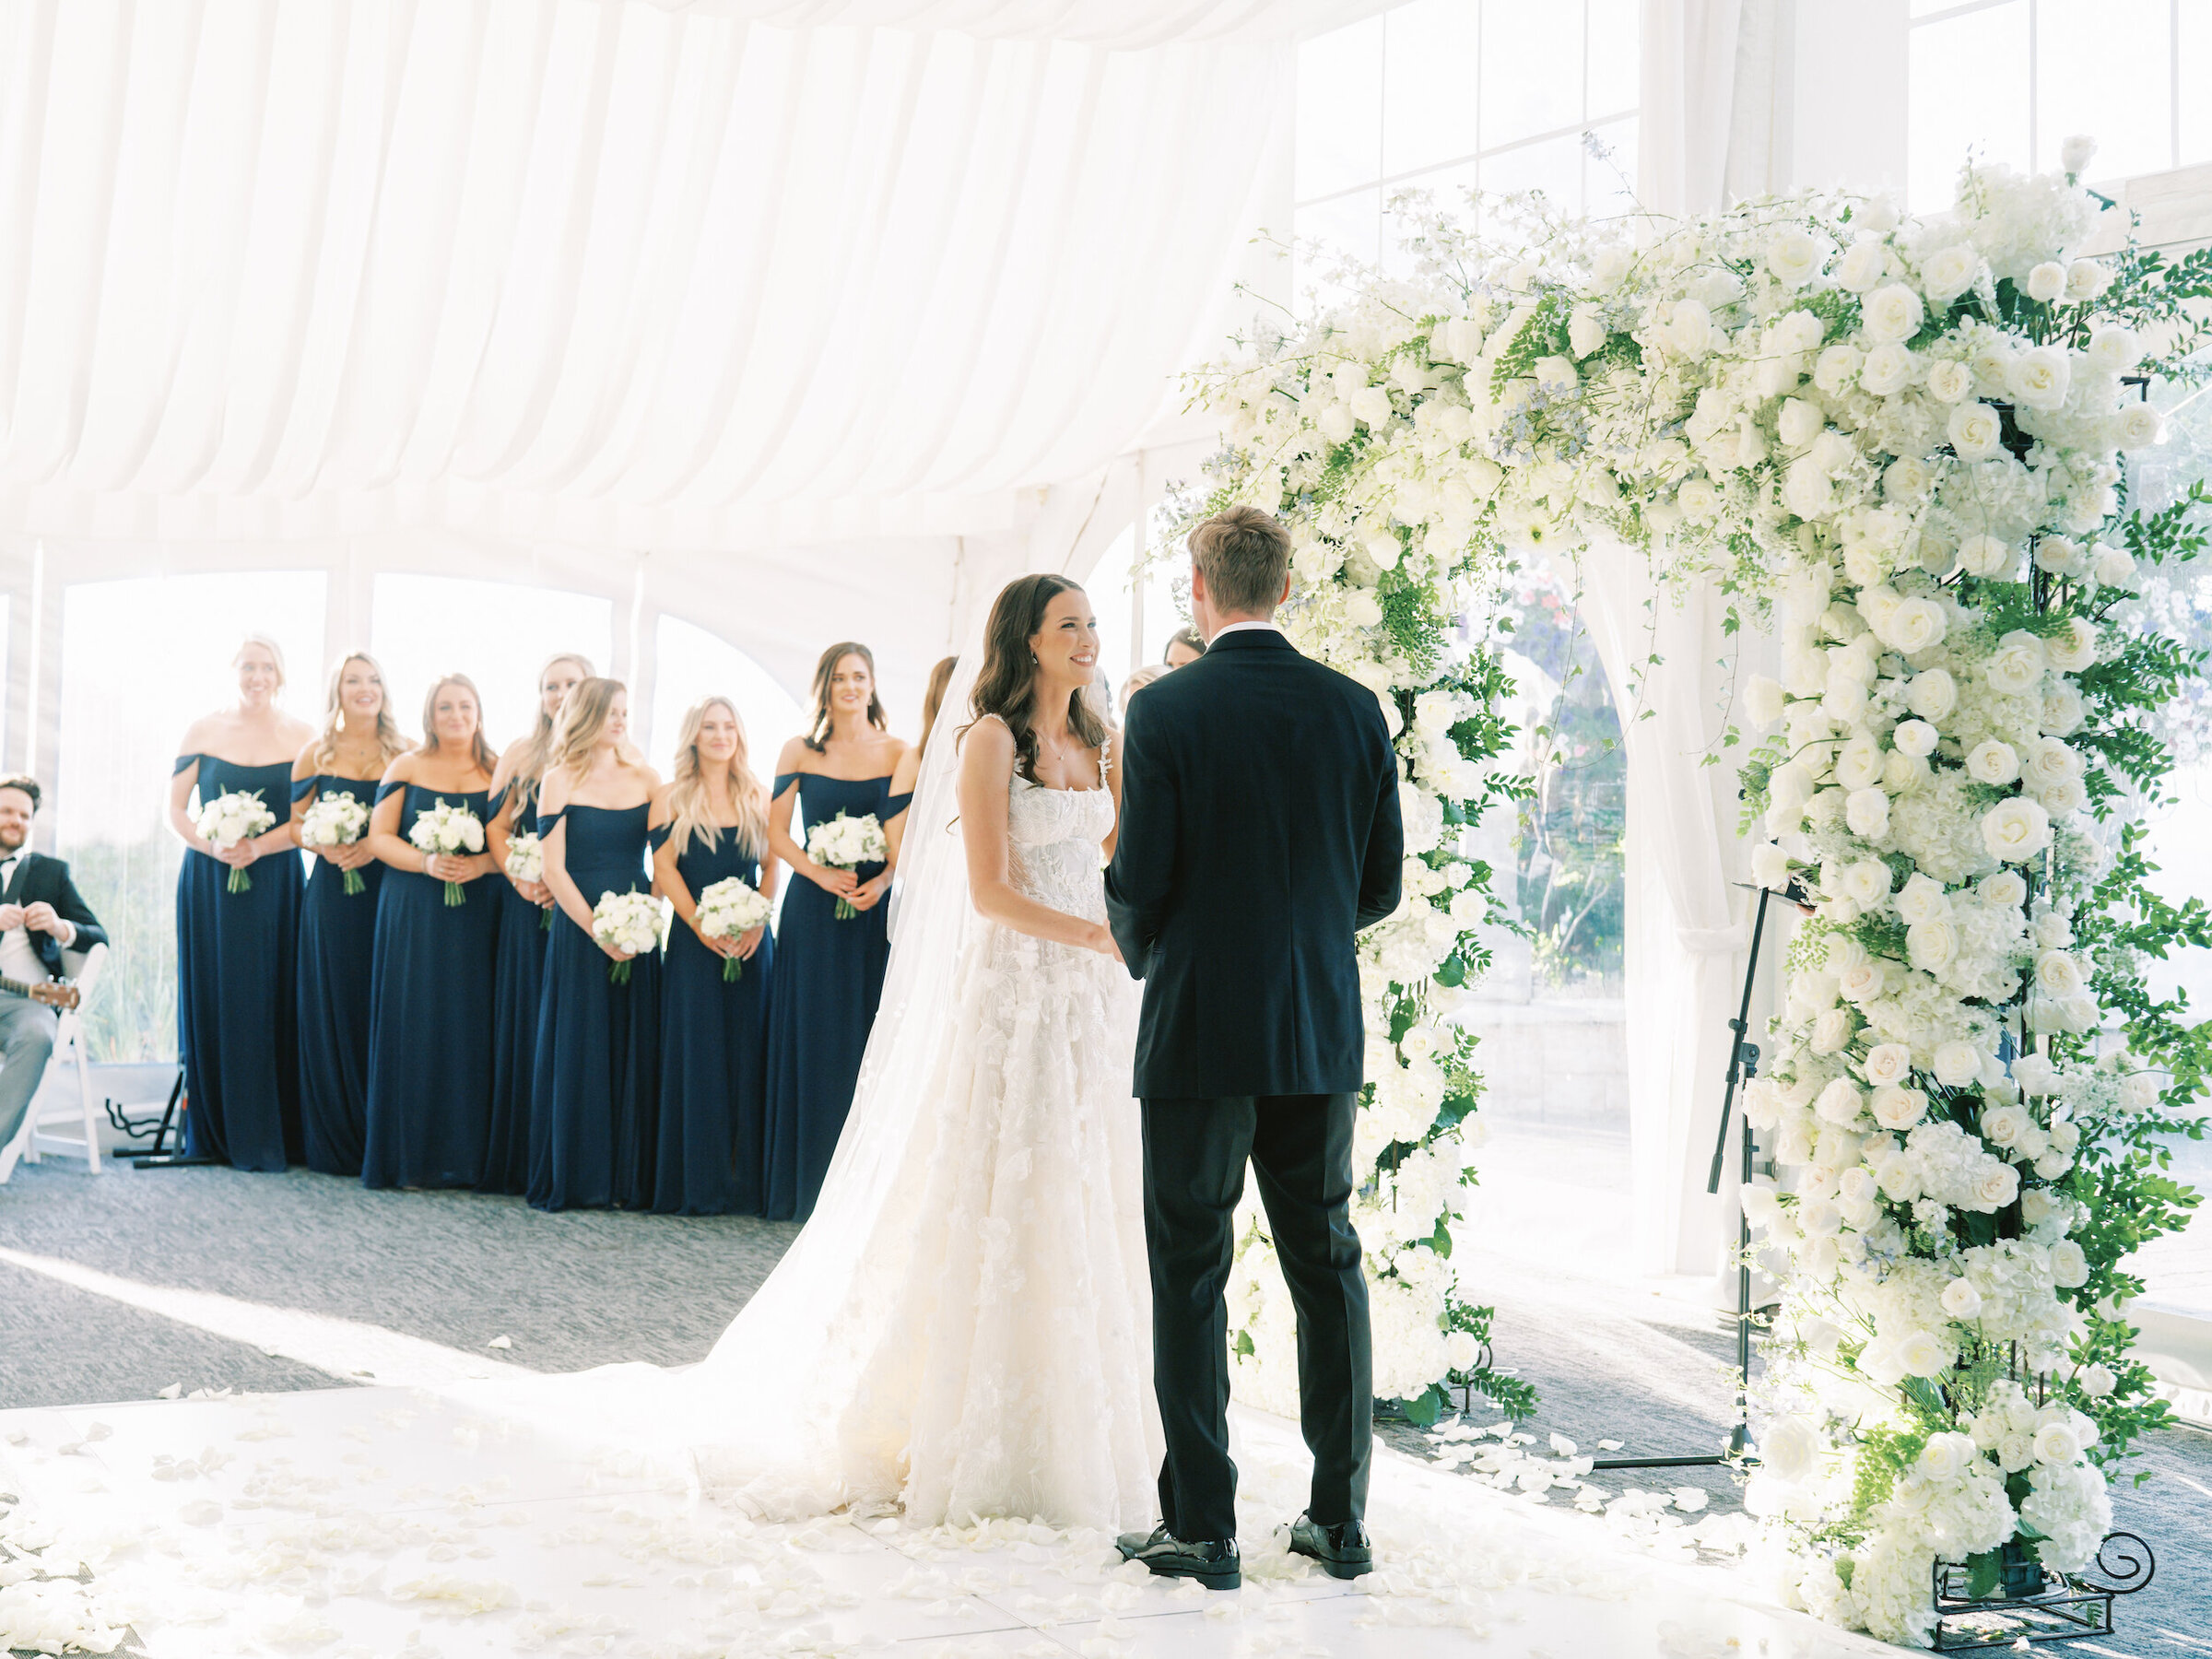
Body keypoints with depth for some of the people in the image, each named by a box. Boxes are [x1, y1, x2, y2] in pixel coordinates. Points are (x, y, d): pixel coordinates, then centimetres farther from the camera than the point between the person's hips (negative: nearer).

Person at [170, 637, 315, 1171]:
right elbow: (176, 809, 5)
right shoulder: (203, 731, 5)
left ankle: (270, 1133, 3)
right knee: (214, 998, 0)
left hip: (276, 881, 0)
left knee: (272, 998, -2)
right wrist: (211, 846, -13)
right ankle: (215, 1131, 6)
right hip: (209, 881, 0)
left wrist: (260, 846, -15)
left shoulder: (302, 736, 4)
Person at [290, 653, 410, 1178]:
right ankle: (333, 1140, 6)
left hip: (386, 892, 0)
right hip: (331, 893, 0)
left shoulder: (403, 756, 7)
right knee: (331, 1009, 0)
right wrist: (323, 845, -9)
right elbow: (294, 822, 10)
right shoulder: (317, 754, 9)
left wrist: (375, 846, -11)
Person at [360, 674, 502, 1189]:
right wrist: (427, 862, -13)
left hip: (474, 915, 0)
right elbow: (380, 837, 3)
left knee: (468, 1027, -2)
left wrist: (480, 864, -13)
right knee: (413, 1026, -3)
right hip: (411, 912, 0)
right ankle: (408, 1155, 2)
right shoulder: (406, 768, 8)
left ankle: (461, 1155, 4)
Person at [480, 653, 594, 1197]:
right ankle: (522, 1164, 8)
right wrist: (520, 879, -9)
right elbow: (497, 828, 8)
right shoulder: (520, 755, 11)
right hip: (530, 909, 2)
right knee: (527, 1023, 3)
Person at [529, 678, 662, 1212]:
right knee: (580, 1052, -1)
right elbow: (554, 870, -5)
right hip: (578, 928, -3)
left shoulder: (644, 778, 10)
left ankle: (631, 1178, 9)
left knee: (635, 1051, 3)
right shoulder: (560, 781, -1)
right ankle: (575, 1181, 6)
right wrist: (599, 930, -12)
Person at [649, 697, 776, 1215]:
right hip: (694, 942, -2)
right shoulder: (671, 798, 4)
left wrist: (756, 922, -8)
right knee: (695, 1052, -3)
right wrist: (703, 926, -11)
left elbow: (772, 868, 8)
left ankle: (745, 1179, 6)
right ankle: (696, 1185, 1)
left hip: (750, 940, 2)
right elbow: (665, 869, -2)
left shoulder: (757, 798, 10)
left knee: (748, 1052, 1)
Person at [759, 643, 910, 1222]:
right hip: (814, 910, 0)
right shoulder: (800, 752, 5)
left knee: (870, 1037, 0)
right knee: (813, 1037, 1)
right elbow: (777, 831, 4)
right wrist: (822, 874, -11)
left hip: (877, 909, 0)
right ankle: (808, 1184, 7)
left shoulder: (897, 753, 4)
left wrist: (883, 881, -14)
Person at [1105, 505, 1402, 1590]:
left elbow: (1140, 884, -10)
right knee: (1328, 1268, 12)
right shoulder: (1355, 709, 2)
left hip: (1199, 1033, -4)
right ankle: (1340, 1518, 17)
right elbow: (1381, 886, 5)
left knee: (1189, 1279, 3)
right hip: (1323, 1034, 4)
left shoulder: (1165, 711, -10)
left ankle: (1201, 1528, 6)